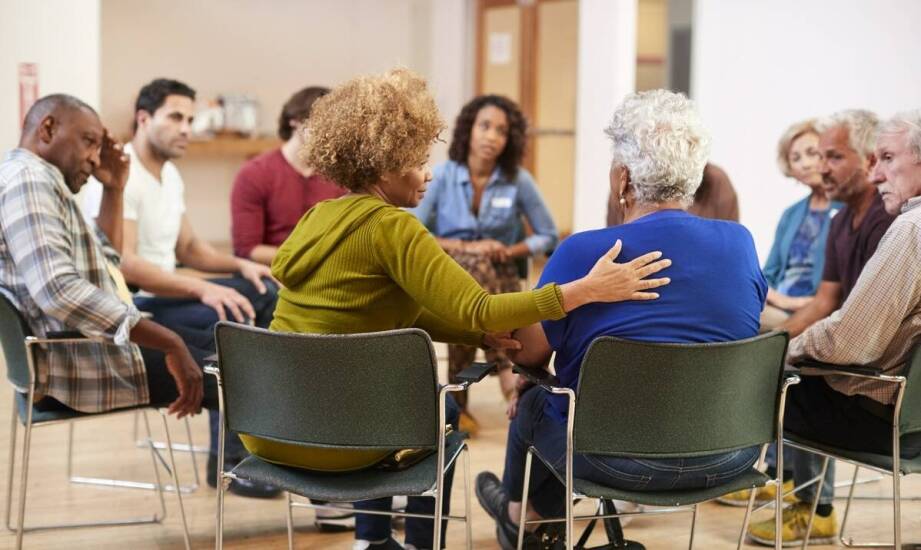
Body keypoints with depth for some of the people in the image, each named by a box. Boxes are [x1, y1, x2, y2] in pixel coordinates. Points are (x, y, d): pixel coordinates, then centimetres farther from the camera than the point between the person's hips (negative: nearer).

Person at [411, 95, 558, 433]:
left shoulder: (519, 181, 0)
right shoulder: (442, 175, -3)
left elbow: (548, 237, 6)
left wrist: (510, 251, -12)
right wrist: (466, 247, -17)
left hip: (499, 277, 1)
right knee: (476, 265, -38)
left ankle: (458, 402, -30)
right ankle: (507, 369, -46)